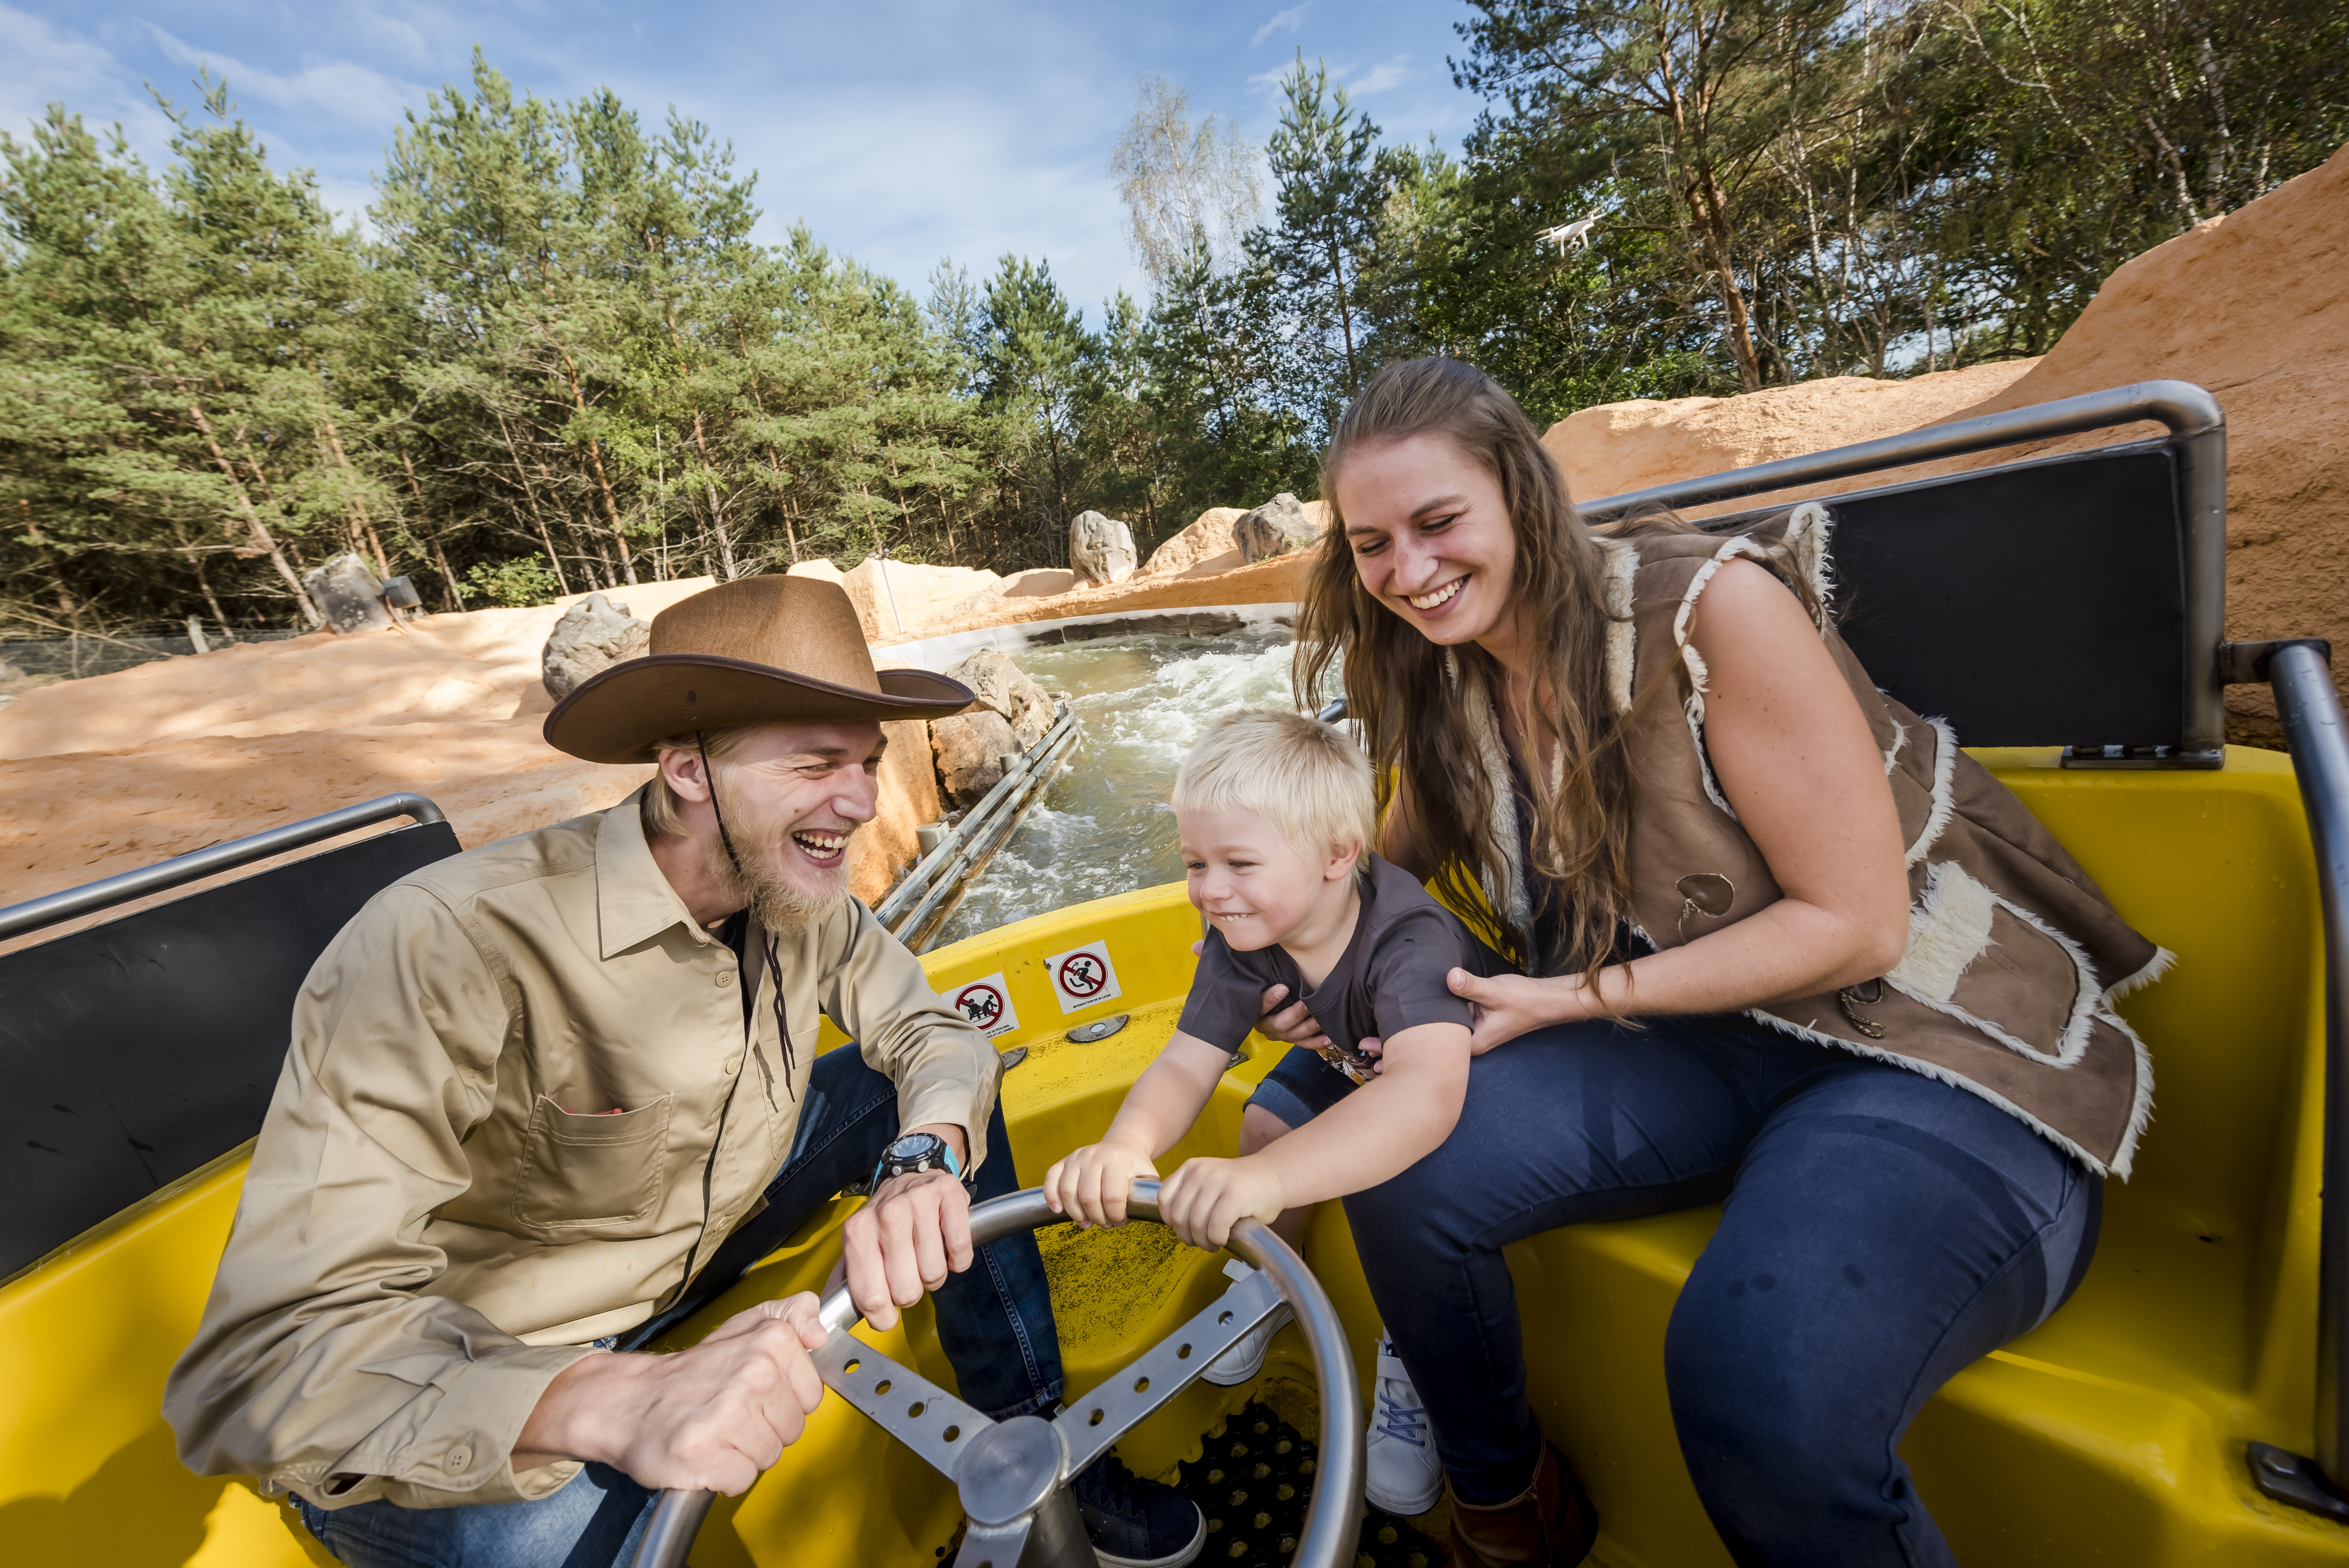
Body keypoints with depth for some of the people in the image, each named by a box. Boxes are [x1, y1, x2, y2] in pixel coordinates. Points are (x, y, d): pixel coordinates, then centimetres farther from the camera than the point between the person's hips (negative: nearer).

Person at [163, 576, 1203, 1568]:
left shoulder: (795, 891, -14)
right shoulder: (448, 949, -32)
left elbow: (933, 1033, -8)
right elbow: (268, 1356, -34)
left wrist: (923, 1161, -30)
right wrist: (624, 1403, -51)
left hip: (691, 1244, 6)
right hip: (478, 1374, -5)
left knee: (939, 1097, -5)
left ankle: (1031, 1447, 10)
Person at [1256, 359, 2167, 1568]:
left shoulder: (1712, 605, -19)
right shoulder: (1447, 676, 0)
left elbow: (1856, 923, -16)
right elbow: (1394, 867, 12)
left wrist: (1576, 997, -20)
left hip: (1935, 1043, -4)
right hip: (1706, 1046, 5)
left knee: (1761, 1386, -33)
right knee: (1399, 1157, -17)